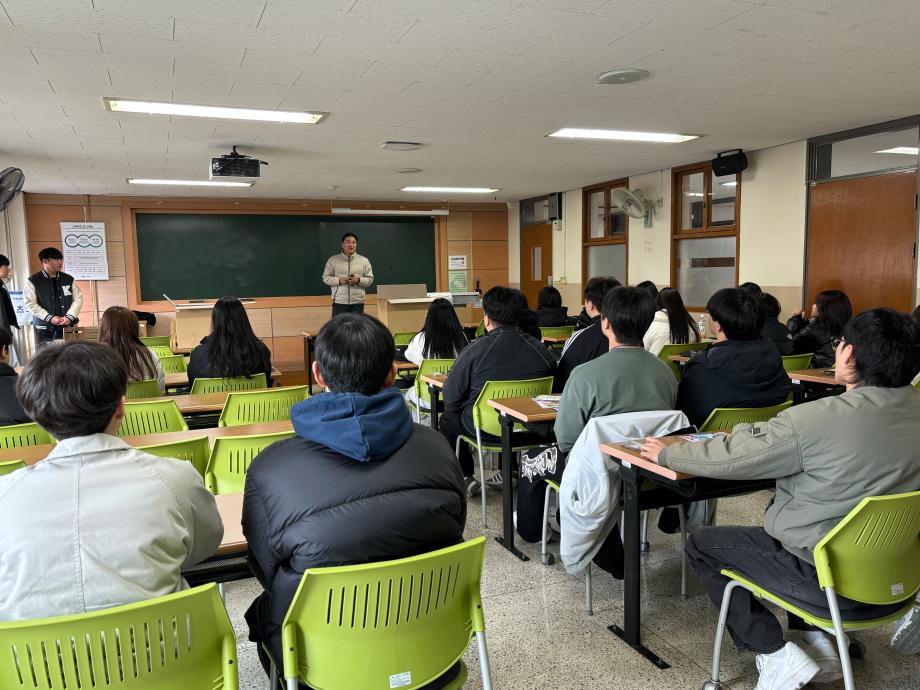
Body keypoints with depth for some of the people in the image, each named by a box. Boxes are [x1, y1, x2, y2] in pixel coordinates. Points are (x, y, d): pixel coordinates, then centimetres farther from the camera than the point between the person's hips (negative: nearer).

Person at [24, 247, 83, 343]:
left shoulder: (68, 279, 10)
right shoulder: (33, 281, 1)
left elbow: (78, 299, 8)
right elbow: (30, 303, -4)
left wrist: (70, 317, -6)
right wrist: (49, 318, -13)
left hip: (68, 327, 2)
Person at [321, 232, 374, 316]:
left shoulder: (364, 261, 5)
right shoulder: (333, 260, 2)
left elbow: (370, 279, 5)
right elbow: (326, 277, 4)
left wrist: (359, 280, -15)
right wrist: (339, 280, -14)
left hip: (358, 302, 1)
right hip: (339, 302, -1)